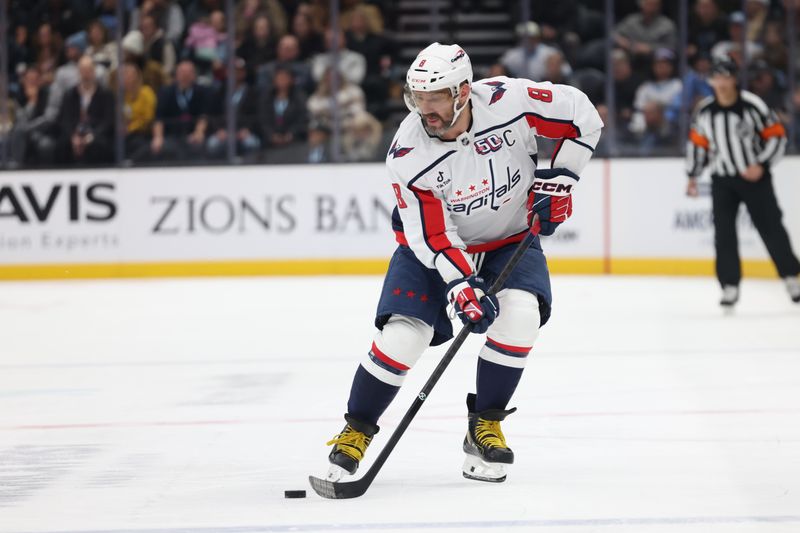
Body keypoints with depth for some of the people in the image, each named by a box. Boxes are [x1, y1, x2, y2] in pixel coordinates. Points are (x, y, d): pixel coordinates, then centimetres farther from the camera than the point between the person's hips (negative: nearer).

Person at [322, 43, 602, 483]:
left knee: (520, 312, -24)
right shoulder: (407, 154, -27)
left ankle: (484, 427, -8)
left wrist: (557, 179, -15)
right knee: (403, 331, -17)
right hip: (436, 246, -1)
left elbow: (581, 115, -12)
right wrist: (462, 286, -35)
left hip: (510, 238, 1)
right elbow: (432, 236, -23)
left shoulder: (509, 100, -26)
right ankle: (357, 430, 3)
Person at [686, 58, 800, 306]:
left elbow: (777, 136, -8)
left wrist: (761, 165, -17)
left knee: (770, 227, -2)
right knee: (724, 232, -4)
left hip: (754, 176, -3)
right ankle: (730, 286, 2)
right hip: (722, 180, 3)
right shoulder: (704, 111, -1)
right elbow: (697, 143, 12)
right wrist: (693, 176, 10)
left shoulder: (753, 105, -13)